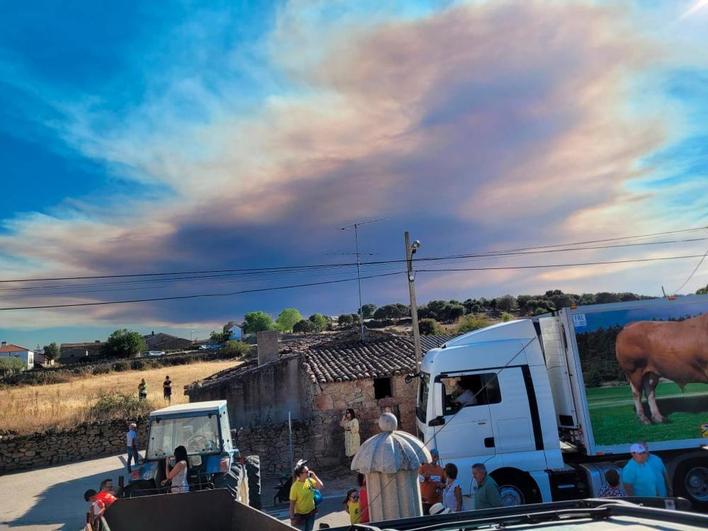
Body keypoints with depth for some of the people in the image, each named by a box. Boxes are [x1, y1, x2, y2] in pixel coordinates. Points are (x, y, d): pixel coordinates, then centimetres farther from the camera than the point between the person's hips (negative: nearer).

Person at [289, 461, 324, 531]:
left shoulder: (309, 480, -8)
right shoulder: (295, 486, -24)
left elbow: (321, 486, -13)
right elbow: (292, 503, -18)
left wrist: (314, 476, -19)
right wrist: (292, 518, -17)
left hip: (311, 512, 5)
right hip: (300, 515, -5)